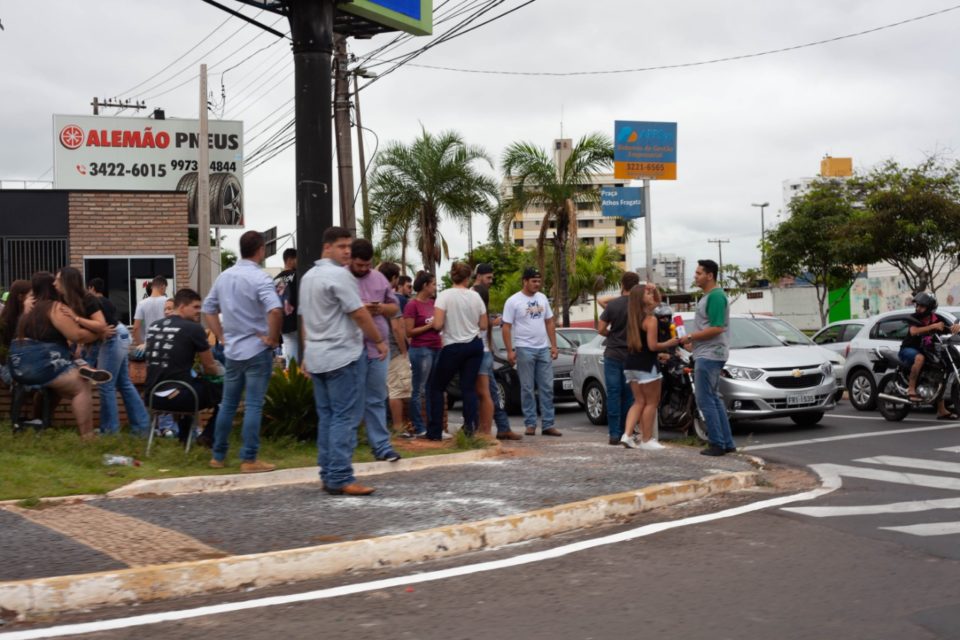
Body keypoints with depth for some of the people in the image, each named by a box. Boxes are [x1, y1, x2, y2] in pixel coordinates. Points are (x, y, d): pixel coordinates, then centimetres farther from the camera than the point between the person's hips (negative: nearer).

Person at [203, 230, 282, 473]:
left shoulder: (224, 276, 8)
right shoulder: (259, 278, -14)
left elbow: (208, 309, 16)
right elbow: (275, 310, -29)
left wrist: (222, 337, 15)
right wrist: (273, 338, -17)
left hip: (232, 350, 6)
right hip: (257, 350, -6)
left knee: (228, 404, 14)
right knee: (253, 405, -2)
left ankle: (218, 455, 20)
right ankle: (249, 459, -1)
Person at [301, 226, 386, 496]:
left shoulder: (308, 276, 16)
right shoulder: (339, 275, -13)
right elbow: (359, 313, -14)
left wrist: (307, 353, 24)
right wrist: (379, 340, -4)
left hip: (317, 357, 9)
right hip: (342, 355, -9)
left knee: (327, 416, 11)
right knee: (345, 417, -7)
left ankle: (328, 476, 12)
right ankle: (340, 479, -10)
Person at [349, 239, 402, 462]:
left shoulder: (379, 278, 13)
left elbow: (395, 307, 18)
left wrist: (382, 308, -4)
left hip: (379, 348, 5)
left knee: (377, 400, 9)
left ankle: (381, 446, 14)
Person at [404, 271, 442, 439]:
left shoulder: (433, 303, 14)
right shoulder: (412, 305, -8)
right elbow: (409, 331, -11)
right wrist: (429, 326, -13)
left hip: (436, 348, 7)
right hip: (421, 350, -7)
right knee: (418, 390, -2)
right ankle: (419, 429, 1)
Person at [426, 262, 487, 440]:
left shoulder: (445, 295, -10)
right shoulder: (475, 296, 3)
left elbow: (437, 325, -17)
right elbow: (483, 325, 7)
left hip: (453, 347, -4)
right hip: (475, 345, 4)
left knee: (437, 387, 9)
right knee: (469, 387, 6)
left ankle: (435, 431, 7)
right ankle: (471, 426, -10)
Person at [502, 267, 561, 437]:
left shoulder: (542, 298, 11)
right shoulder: (513, 301, -5)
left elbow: (549, 323, 16)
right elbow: (506, 327, -6)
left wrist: (554, 345, 8)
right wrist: (510, 351, -13)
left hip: (543, 348, 5)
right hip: (524, 349, -5)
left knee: (547, 388, 3)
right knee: (527, 389, 0)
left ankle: (547, 425, 7)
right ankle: (530, 424, 6)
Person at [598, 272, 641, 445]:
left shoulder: (612, 304, -4)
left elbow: (601, 329, -4)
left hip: (613, 354, 0)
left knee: (614, 394, 1)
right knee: (628, 395, 7)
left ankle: (614, 433, -3)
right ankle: (626, 432, 8)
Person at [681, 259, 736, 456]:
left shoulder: (715, 296, -16)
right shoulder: (707, 296, 17)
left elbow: (716, 328, -23)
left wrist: (691, 337, -16)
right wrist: (693, 340, 14)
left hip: (710, 355, -11)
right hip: (705, 354, 11)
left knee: (706, 400, -7)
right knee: (714, 399, 13)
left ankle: (717, 443, -2)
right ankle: (727, 443, 18)